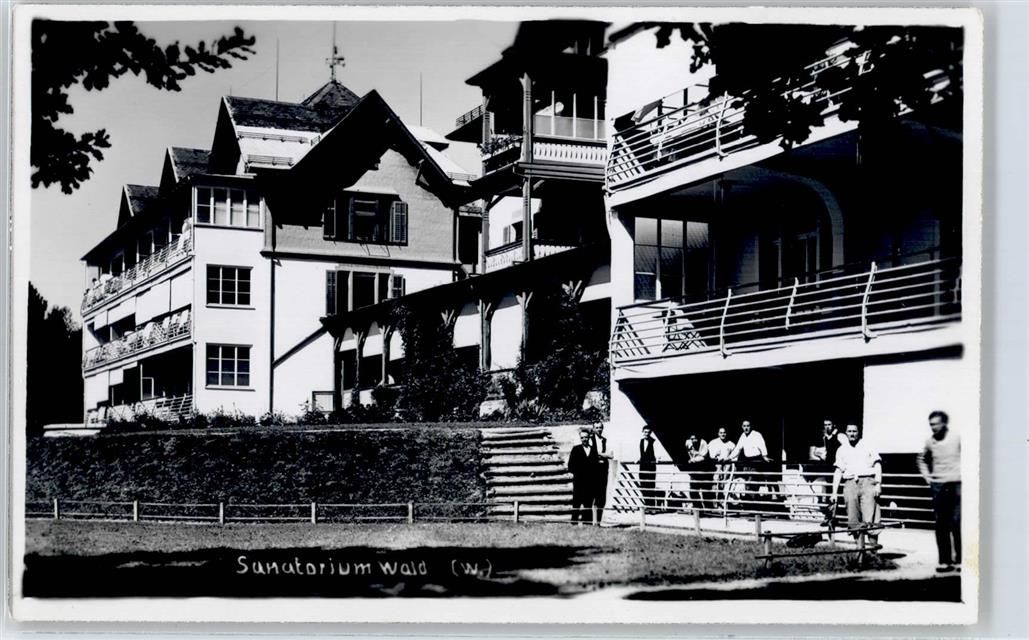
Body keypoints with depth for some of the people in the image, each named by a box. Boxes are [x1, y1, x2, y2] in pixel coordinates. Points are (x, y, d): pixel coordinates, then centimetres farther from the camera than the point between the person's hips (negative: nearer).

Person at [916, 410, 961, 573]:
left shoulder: (957, 438, -4)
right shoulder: (930, 442, 8)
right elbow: (922, 458, 27)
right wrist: (926, 474, 15)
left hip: (956, 485, -4)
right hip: (938, 486, 4)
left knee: (957, 524, -5)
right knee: (941, 525, 3)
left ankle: (959, 559, 3)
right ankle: (945, 561, 7)